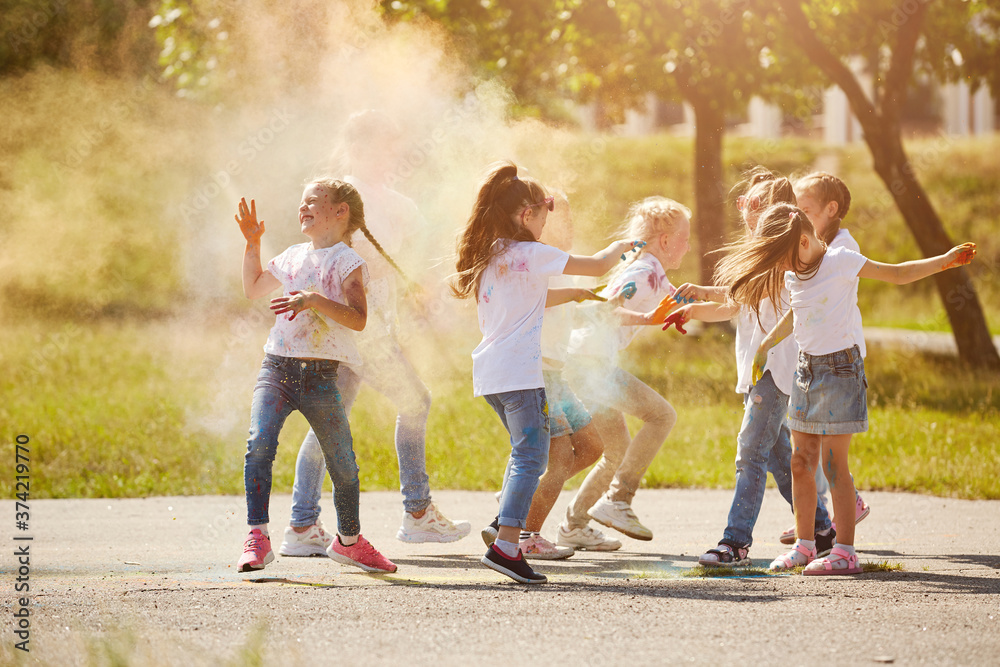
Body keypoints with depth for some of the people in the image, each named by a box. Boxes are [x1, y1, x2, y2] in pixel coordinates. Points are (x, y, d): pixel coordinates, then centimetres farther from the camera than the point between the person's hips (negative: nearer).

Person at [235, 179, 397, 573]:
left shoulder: (347, 262, -1)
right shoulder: (292, 258, 16)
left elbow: (358, 319, -15)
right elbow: (253, 289, 33)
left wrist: (315, 300, -27)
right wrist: (252, 244, 23)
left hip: (319, 377, -3)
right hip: (276, 367, 3)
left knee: (343, 463, 6)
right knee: (259, 442, -21)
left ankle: (349, 540, 29)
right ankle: (257, 538, -21)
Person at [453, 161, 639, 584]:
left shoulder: (489, 257, 16)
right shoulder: (531, 255, -8)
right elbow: (598, 267, -5)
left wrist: (572, 294, 32)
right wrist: (620, 247, 15)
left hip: (489, 373, 9)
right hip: (518, 371, -9)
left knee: (526, 451, 23)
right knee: (531, 456, -10)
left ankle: (503, 524, 19)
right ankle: (505, 545, -20)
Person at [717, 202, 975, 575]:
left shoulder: (840, 262, -12)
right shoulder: (792, 276, 8)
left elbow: (897, 274, -10)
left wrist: (944, 261, -18)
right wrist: (766, 345, 32)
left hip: (840, 366, -7)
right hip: (807, 367, 7)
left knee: (833, 462, -10)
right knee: (801, 461, 8)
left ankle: (845, 552, -8)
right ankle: (804, 544, 19)